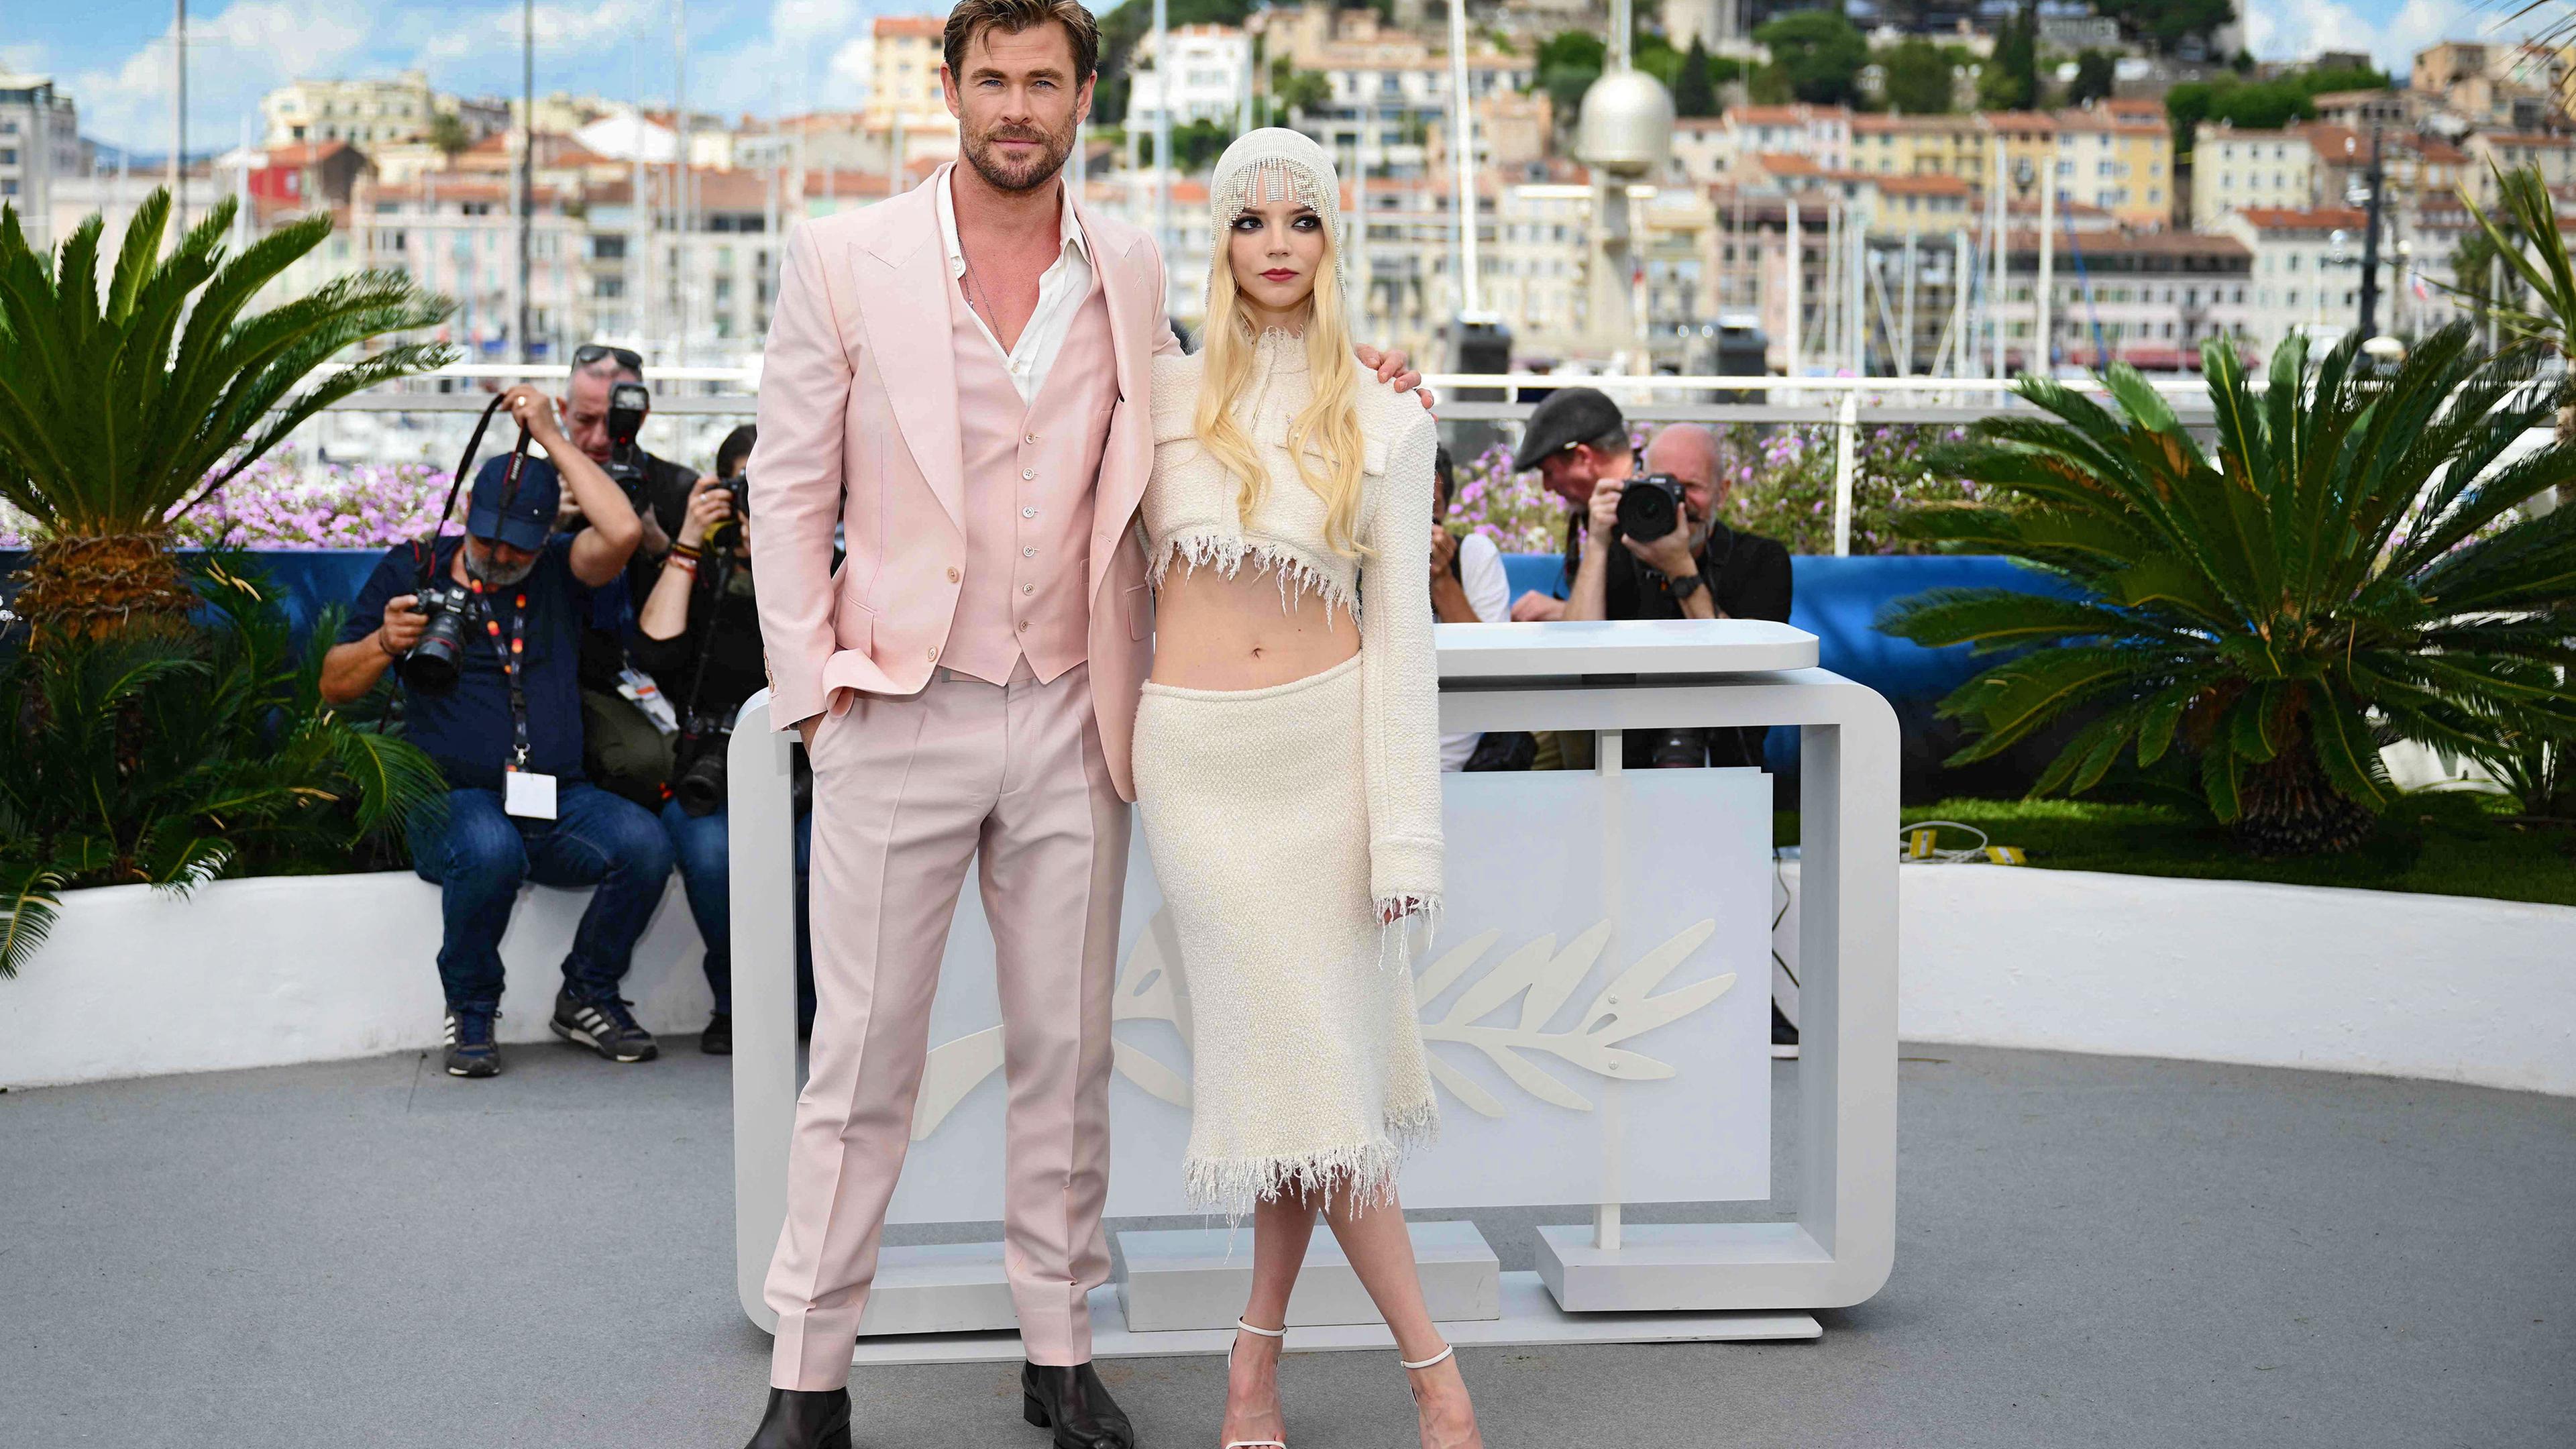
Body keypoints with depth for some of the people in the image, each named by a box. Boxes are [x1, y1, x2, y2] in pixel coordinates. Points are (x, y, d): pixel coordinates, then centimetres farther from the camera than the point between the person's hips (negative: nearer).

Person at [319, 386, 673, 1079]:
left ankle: (587, 995, -1)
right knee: (490, 850, -38)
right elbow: (335, 685, 12)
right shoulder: (411, 570, 11)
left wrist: (551, 437, -5)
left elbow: (623, 532, -10)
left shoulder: (558, 573, 13)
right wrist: (385, 643, -10)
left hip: (559, 801, 2)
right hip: (454, 800, -2)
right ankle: (471, 1009, -10)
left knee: (644, 843, -28)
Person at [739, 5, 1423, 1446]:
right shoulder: (845, 258, -2)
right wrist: (815, 681, -5)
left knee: (1069, 1055, 10)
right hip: (899, 716, -3)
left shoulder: (1130, 270, 7)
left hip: (1072, 721, 3)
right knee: (864, 1056, 2)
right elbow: (789, 488, 2)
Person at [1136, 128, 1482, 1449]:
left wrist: (1405, 830, -4)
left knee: (1310, 1052, 0)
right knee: (1300, 1055, -2)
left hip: (1330, 742, 0)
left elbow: (1402, 627, 2)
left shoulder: (1387, 424, 5)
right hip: (1199, 753, 0)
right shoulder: (1164, 395, 6)